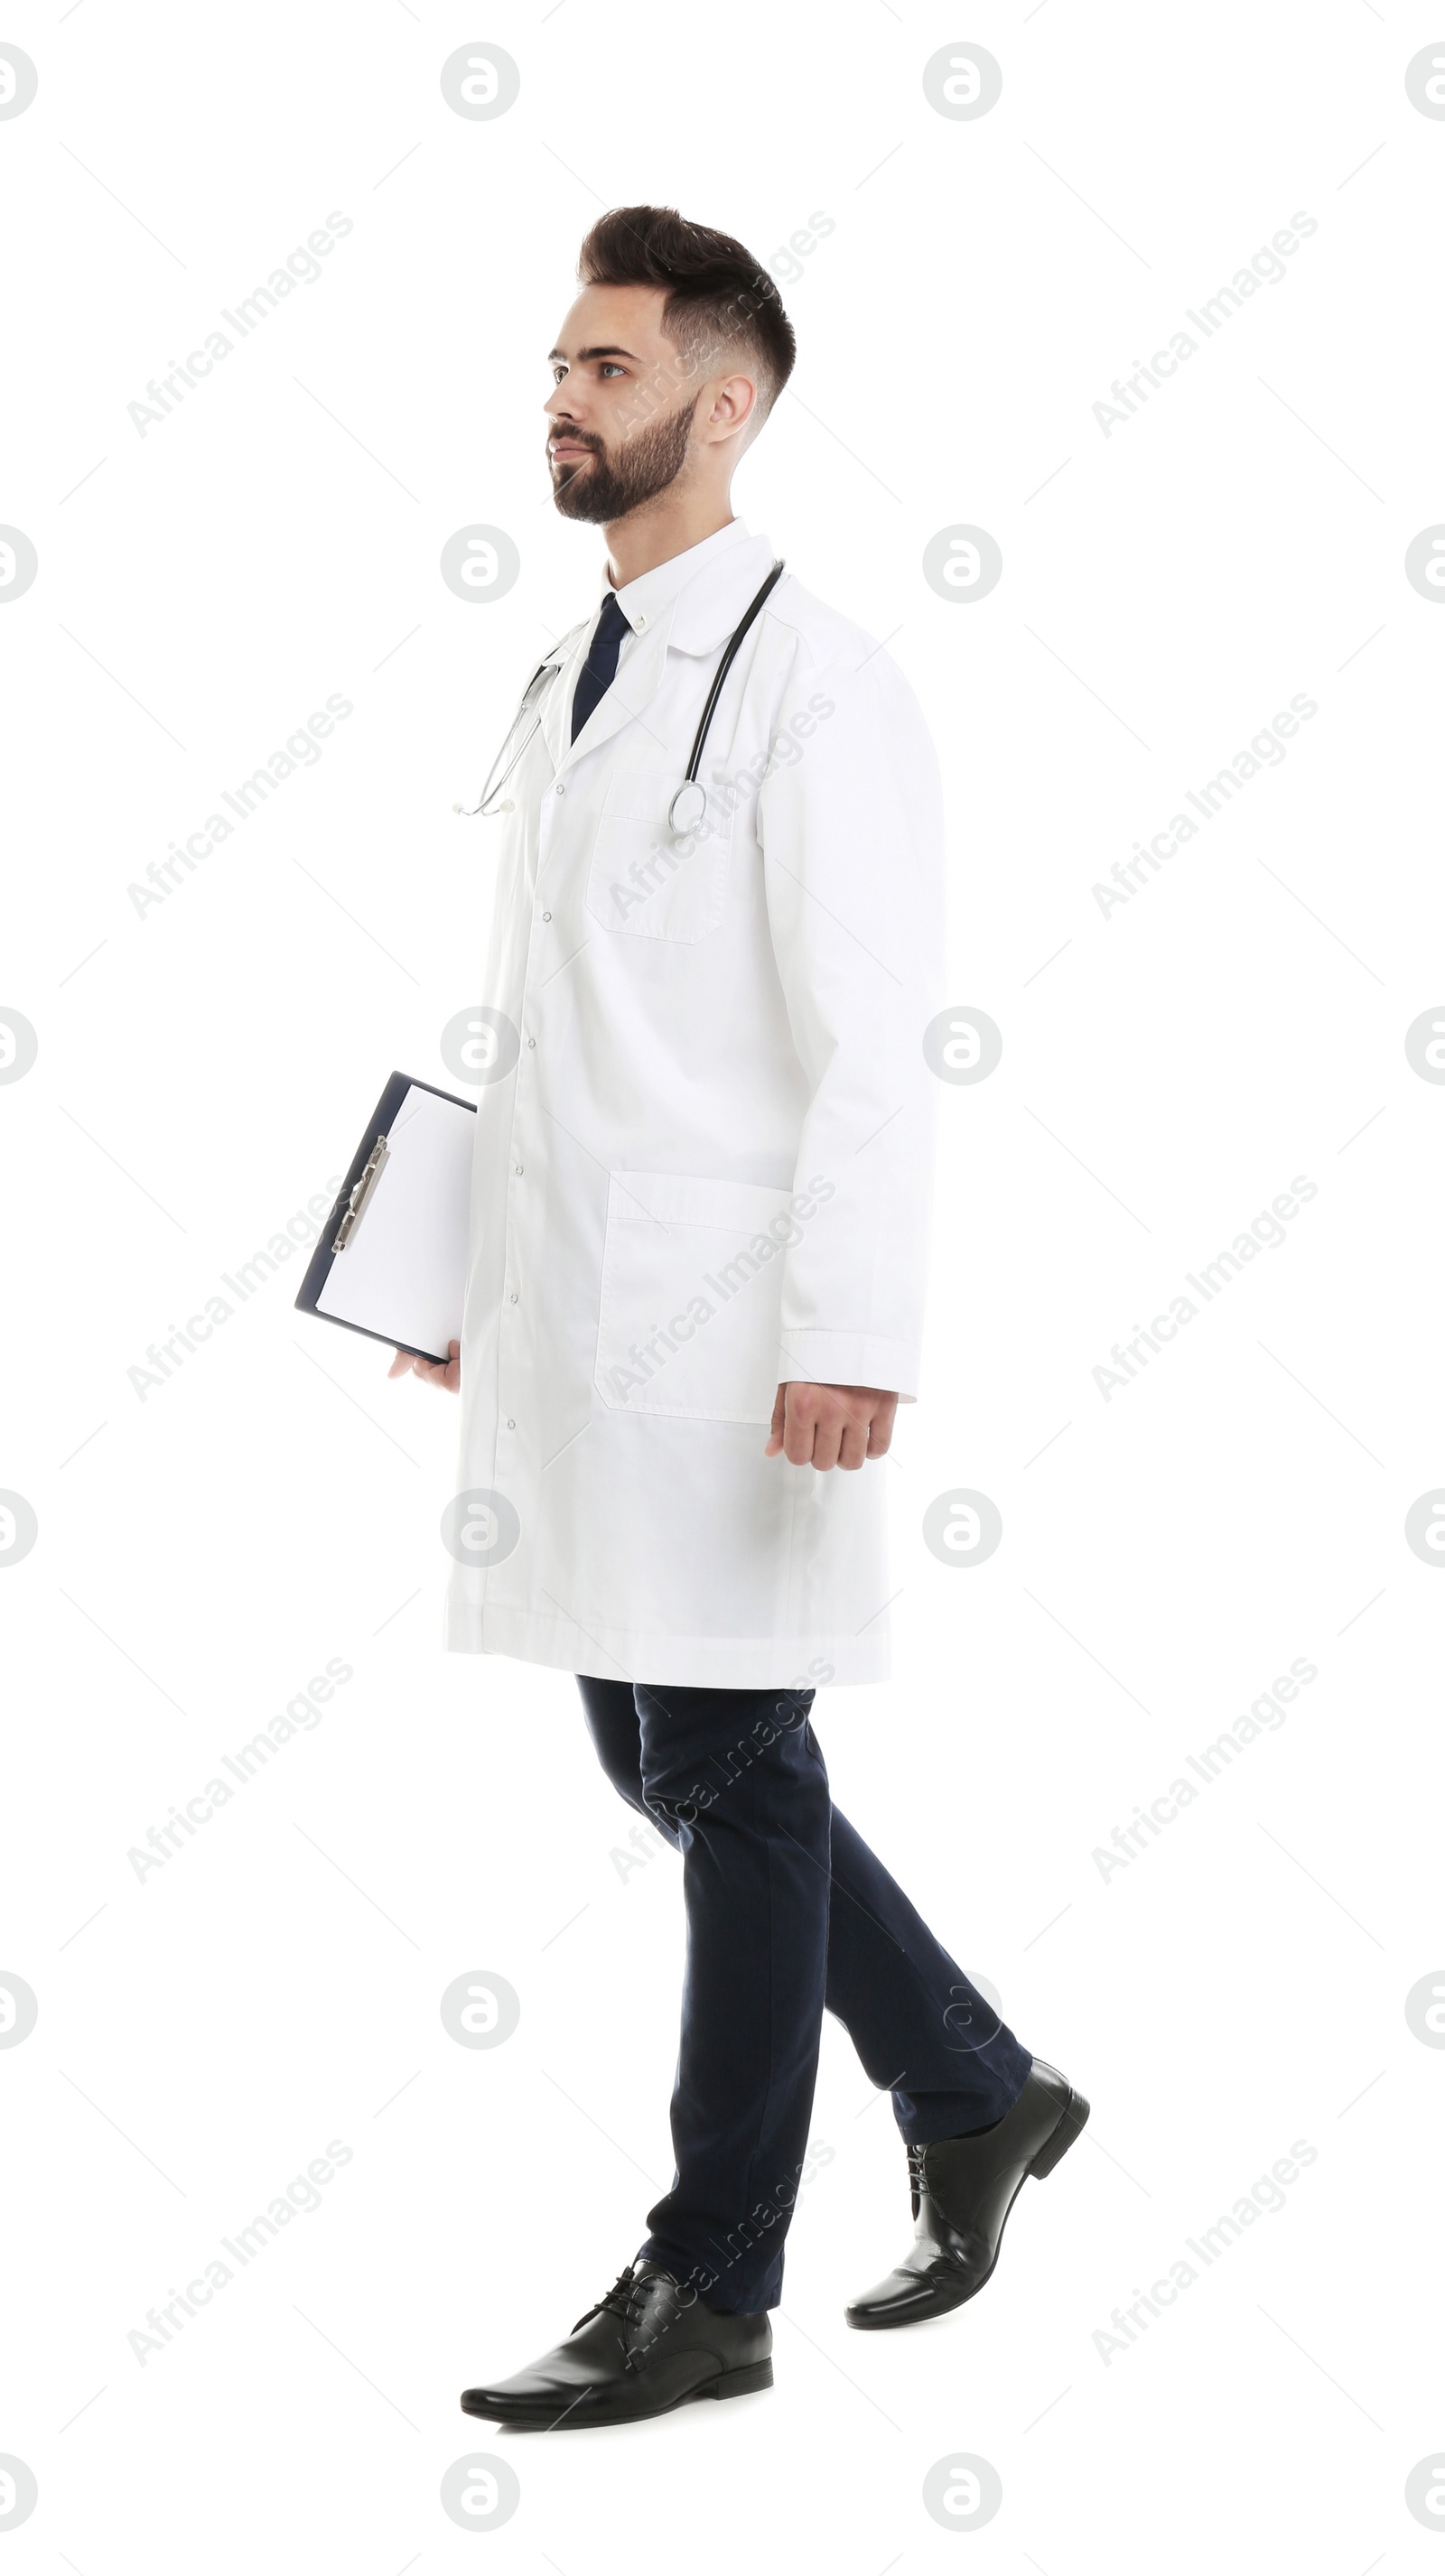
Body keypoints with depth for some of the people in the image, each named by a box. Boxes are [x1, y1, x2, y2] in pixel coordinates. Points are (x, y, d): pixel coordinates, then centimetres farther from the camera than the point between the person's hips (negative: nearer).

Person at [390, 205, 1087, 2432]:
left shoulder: (814, 682, -8)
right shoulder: (573, 683, 17)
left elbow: (867, 1042, -15)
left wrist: (852, 1339, -20)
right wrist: (481, 1276, 19)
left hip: (732, 1333, -9)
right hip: (579, 1326, 9)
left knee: (730, 1773, -1)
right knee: (660, 1753, 14)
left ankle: (709, 2287, 10)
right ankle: (975, 2099, 31)